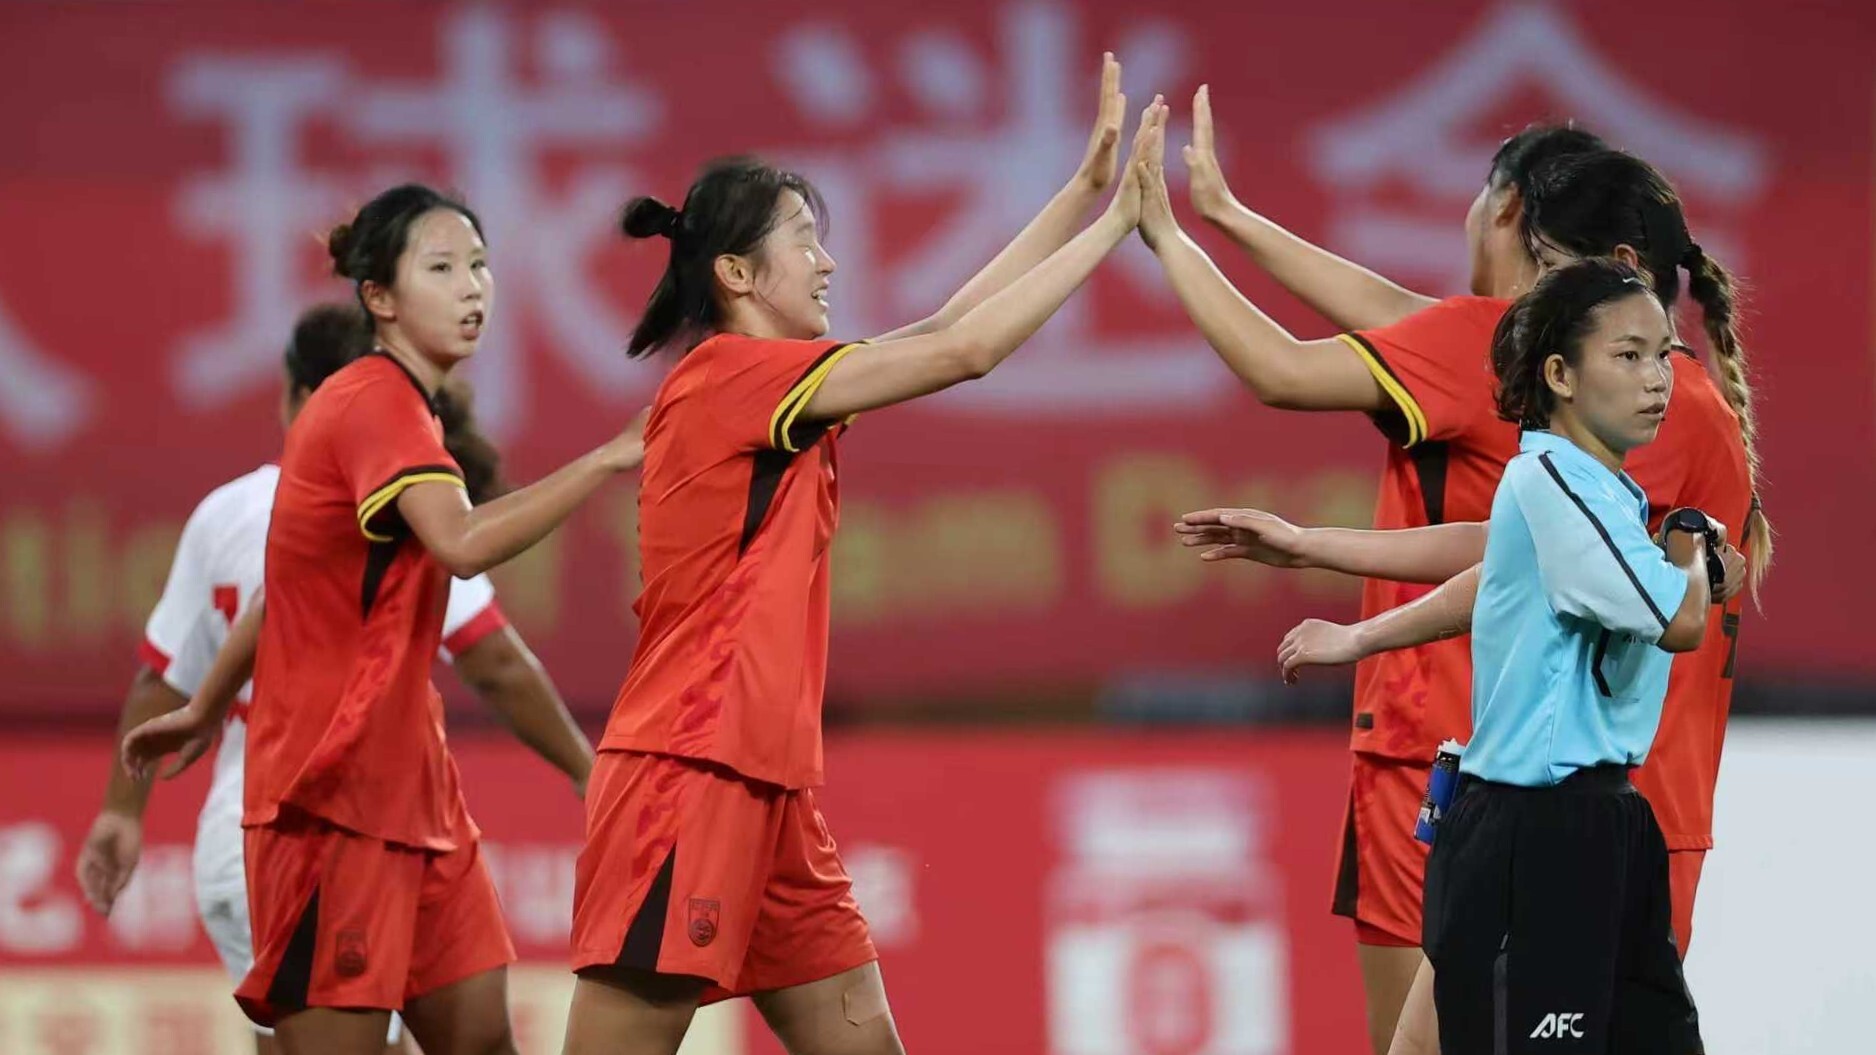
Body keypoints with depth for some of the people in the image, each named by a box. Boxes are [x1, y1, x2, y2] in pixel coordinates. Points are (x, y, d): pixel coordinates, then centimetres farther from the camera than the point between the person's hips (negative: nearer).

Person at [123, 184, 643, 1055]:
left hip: (405, 784, 10)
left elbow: (286, 584, 25)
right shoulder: (377, 401, -15)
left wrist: (206, 709, 33)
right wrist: (607, 460, -32)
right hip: (334, 787, -10)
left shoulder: (392, 403, 15)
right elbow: (463, 543, -33)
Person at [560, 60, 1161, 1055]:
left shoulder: (769, 390, 15)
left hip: (766, 785, 10)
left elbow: (945, 327, 18)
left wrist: (1085, 188, 15)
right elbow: (964, 350, -12)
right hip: (686, 776, -10)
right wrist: (1115, 222, -5)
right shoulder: (726, 373, -11)